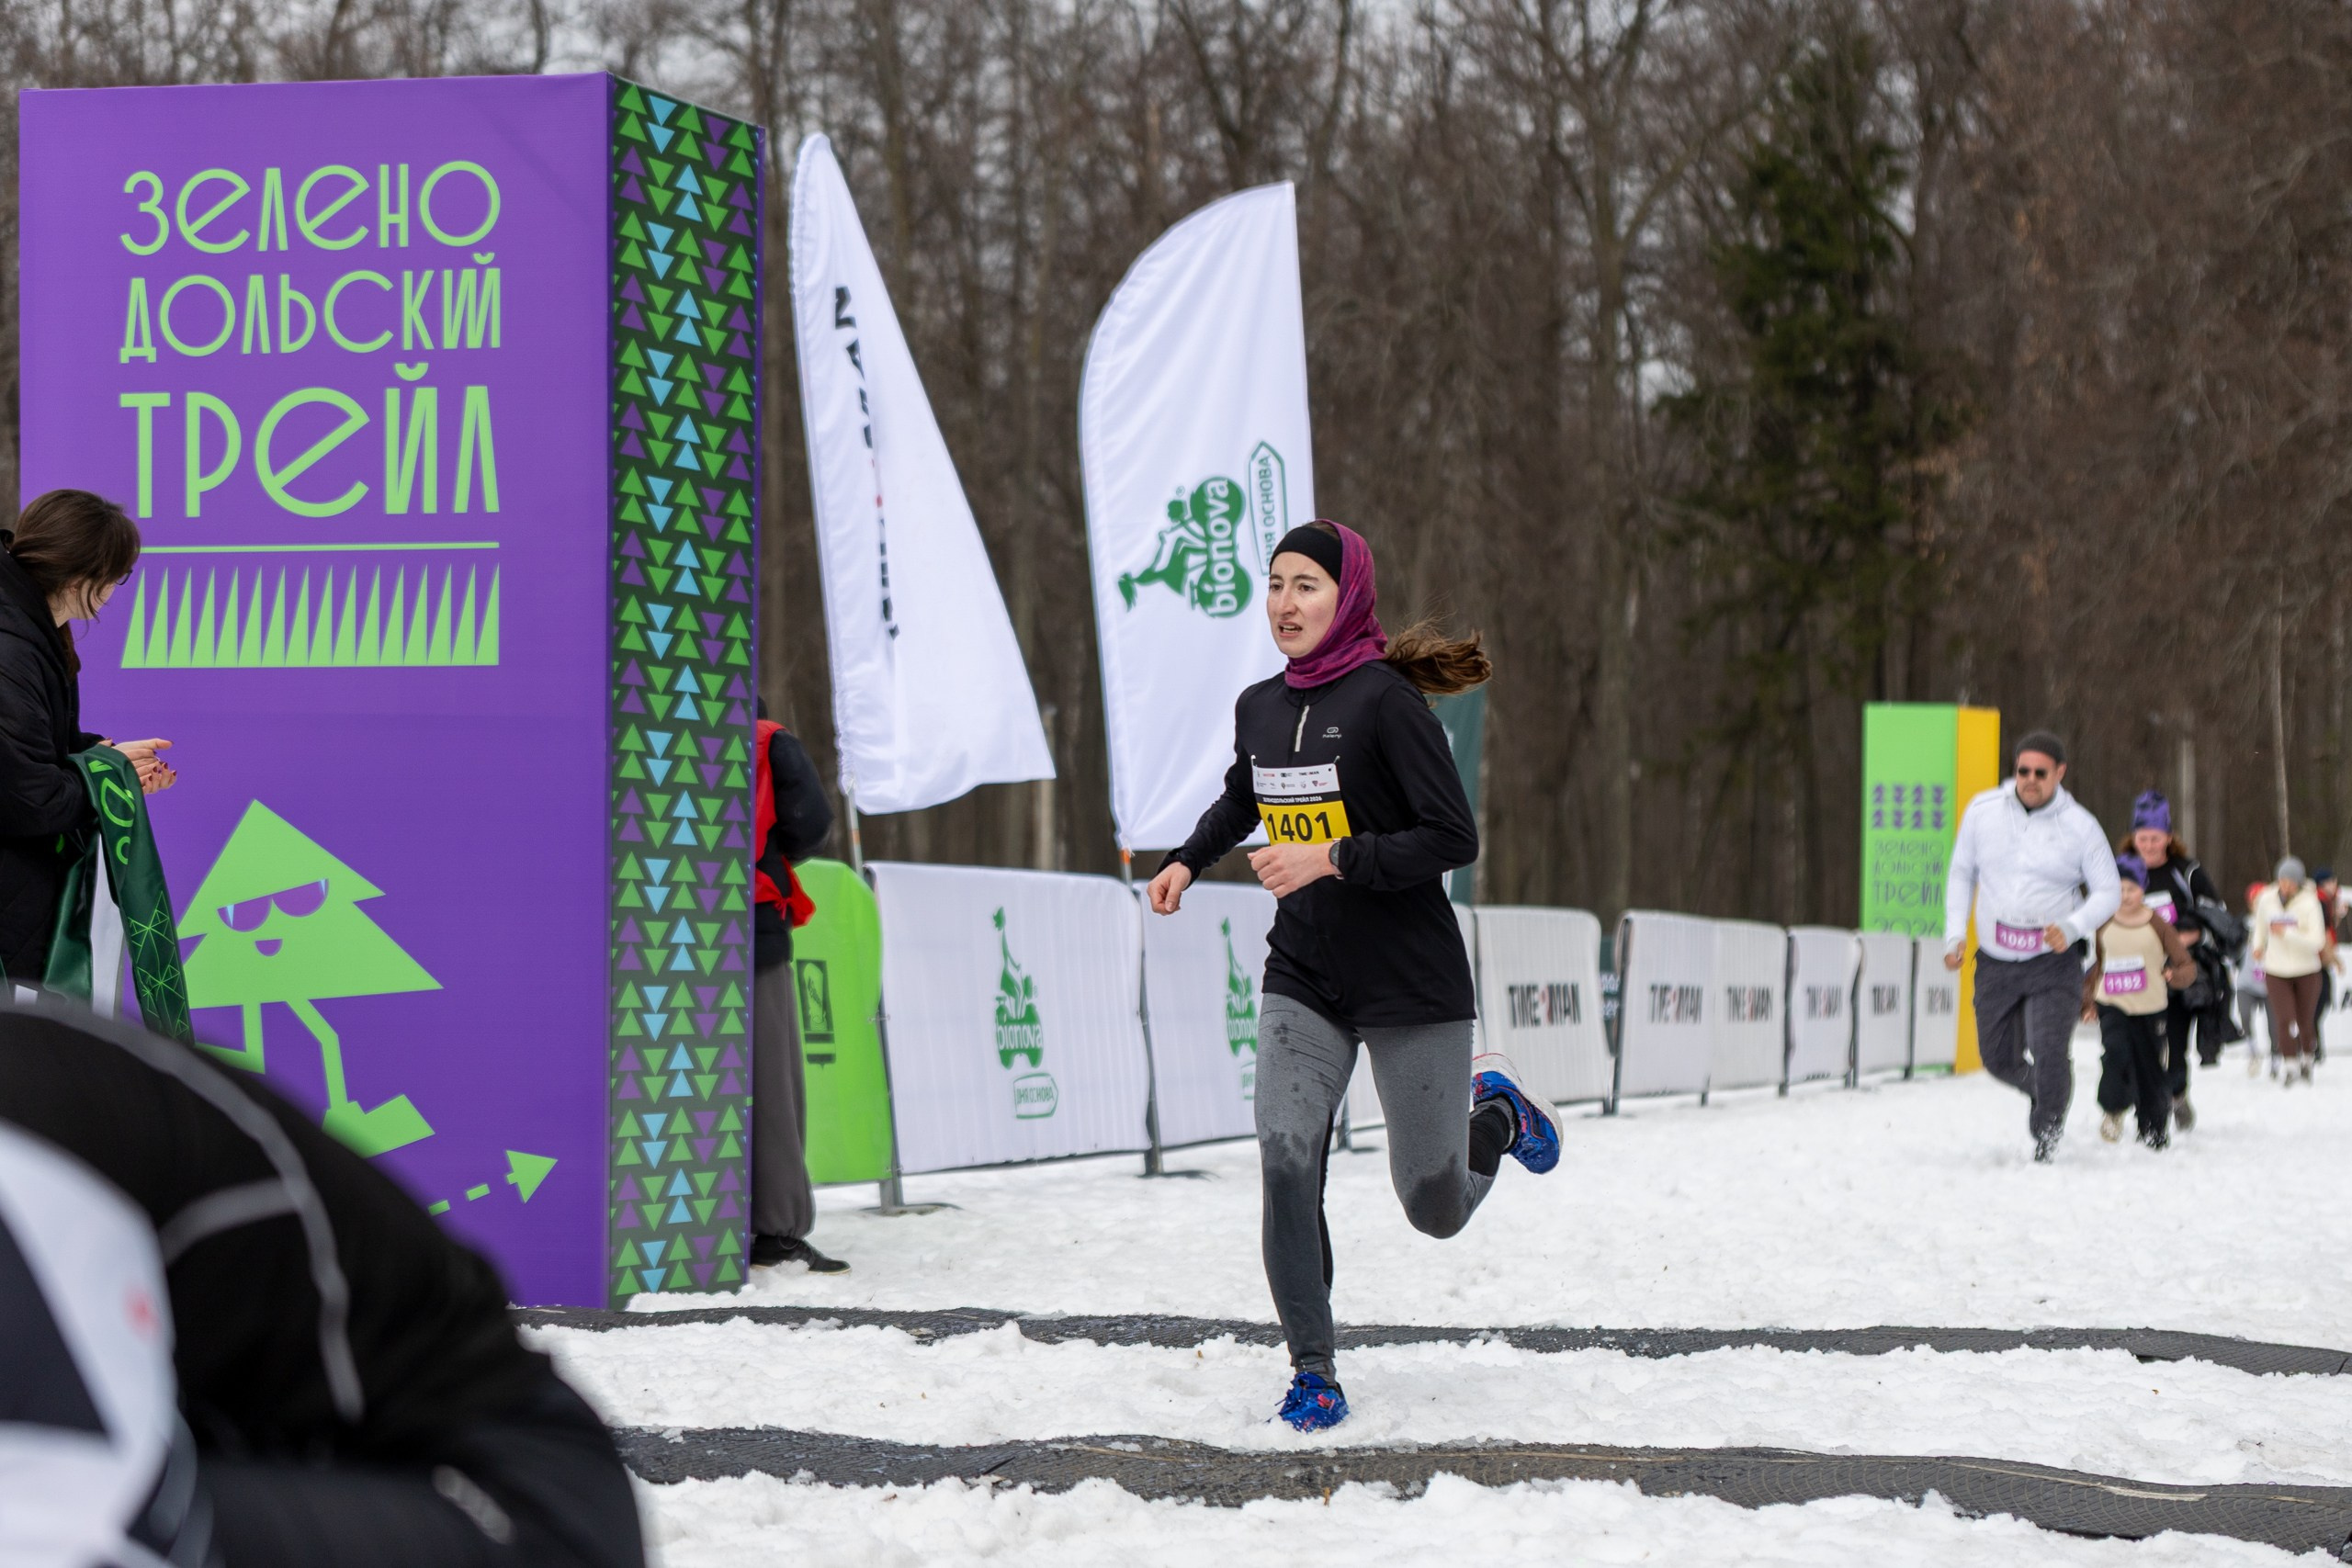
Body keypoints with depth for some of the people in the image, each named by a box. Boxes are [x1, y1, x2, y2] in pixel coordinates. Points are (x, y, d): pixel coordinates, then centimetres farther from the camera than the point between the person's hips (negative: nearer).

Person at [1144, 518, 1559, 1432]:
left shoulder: (1383, 700, -15)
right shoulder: (1259, 708, 5)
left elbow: (1454, 839, -19)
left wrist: (1332, 860, -24)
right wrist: (1187, 861, 13)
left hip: (1412, 984, -5)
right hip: (1302, 983, 5)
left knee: (1435, 1211, 4)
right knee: (1285, 1163, -16)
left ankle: (1494, 1115, 38)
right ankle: (1313, 1371, -5)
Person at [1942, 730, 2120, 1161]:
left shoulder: (2080, 827, -9)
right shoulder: (1982, 811, -2)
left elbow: (2108, 892, -2)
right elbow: (1961, 873, 10)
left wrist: (2072, 928, -19)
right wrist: (1954, 933, 0)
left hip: (2053, 963, -3)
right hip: (1995, 963, 3)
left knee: (2049, 1056, -18)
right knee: (1997, 1058, 13)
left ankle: (2047, 1133, 6)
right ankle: (2041, 1089, 45)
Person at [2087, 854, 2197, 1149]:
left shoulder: (2156, 924, -5)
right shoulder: (2103, 925, 3)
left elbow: (2187, 964, -2)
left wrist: (2176, 975, -24)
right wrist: (2087, 1001, 13)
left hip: (2149, 1007, -1)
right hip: (2111, 1005, 1)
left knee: (2149, 1065, 7)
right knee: (2115, 1052, -25)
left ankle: (2153, 1128, 25)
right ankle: (2113, 1110, -7)